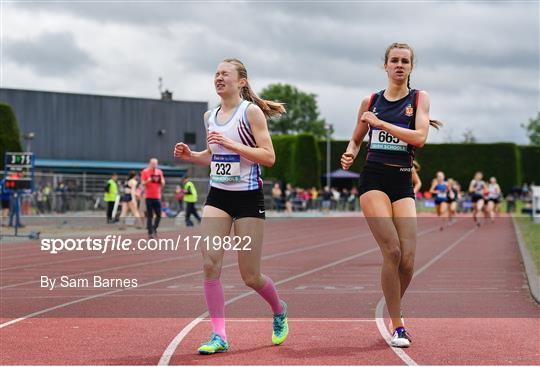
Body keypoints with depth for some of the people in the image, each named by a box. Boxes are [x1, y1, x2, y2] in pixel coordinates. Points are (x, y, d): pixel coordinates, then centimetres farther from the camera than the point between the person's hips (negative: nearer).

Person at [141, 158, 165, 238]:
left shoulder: (159, 172, 11)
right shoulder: (145, 172, 0)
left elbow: (163, 184, 12)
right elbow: (143, 183, -4)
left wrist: (160, 180, -8)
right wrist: (148, 180, -22)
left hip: (157, 196, 4)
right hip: (149, 196, -4)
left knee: (159, 215, 2)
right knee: (149, 216, -4)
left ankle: (154, 228, 22)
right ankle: (150, 232, -1)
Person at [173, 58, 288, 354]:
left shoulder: (251, 111, -8)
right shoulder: (210, 116, 10)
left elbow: (268, 157, -15)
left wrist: (230, 143, -23)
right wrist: (190, 155, 5)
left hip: (249, 198, -5)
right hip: (218, 196, 5)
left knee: (250, 276, 1)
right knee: (209, 263, -13)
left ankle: (279, 310, 33)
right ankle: (219, 336, -7)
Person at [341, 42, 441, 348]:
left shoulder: (419, 98, 5)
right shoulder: (371, 102, 10)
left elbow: (419, 137, -12)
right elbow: (356, 139, 22)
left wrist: (380, 122, -12)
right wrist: (350, 154, 0)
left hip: (403, 182, 0)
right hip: (374, 179, 0)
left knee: (407, 259, -8)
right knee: (392, 251, -16)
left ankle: (394, 308, 23)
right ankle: (398, 326, -5)